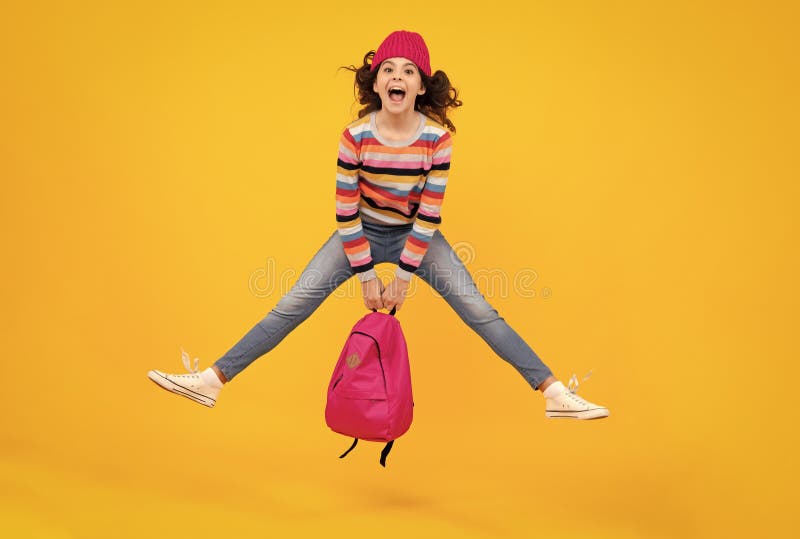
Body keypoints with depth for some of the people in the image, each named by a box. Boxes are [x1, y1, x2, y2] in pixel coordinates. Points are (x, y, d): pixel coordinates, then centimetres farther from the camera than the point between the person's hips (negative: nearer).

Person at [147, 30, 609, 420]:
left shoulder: (437, 137, -21)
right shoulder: (356, 136, -22)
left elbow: (429, 214, -17)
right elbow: (347, 212, -16)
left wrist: (404, 277, -16)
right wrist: (367, 277, -13)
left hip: (418, 236, 0)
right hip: (362, 234, 0)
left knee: (479, 311, -9)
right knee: (293, 306, -6)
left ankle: (554, 393, -5)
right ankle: (212, 381, -1)